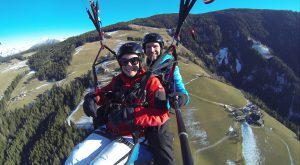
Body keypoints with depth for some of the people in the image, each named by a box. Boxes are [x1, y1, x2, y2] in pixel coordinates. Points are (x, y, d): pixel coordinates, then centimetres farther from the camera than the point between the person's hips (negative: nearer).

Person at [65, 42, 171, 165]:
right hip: (108, 131, 5)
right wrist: (91, 98, 1)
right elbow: (103, 92, 25)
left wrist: (131, 114, -28)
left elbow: (162, 115, -17)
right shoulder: (118, 80, 9)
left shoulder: (150, 82, -7)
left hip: (131, 137, -5)